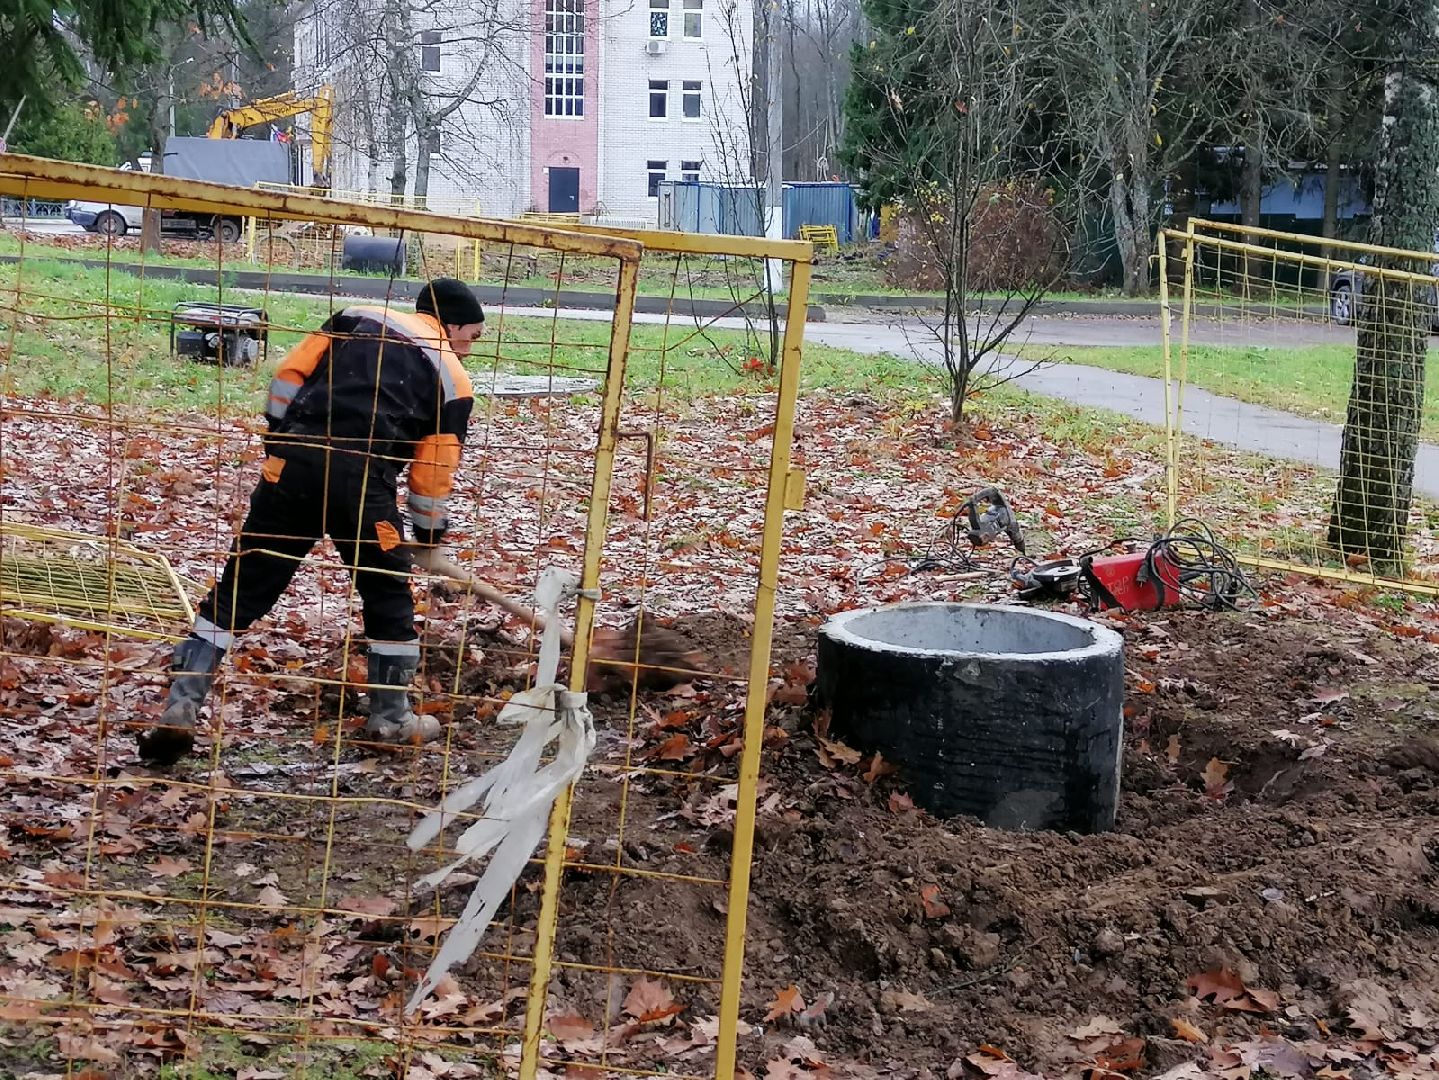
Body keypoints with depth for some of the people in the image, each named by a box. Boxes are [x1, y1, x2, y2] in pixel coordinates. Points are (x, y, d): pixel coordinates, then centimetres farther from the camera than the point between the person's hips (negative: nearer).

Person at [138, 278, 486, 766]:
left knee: (242, 585, 7)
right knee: (388, 592, 18)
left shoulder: (358, 317, 23)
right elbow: (435, 469, 15)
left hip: (292, 460, 3)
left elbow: (290, 373, 14)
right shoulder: (452, 378, 14)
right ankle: (391, 716, 26)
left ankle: (180, 707, 2)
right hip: (362, 478, -3)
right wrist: (429, 536, 29)